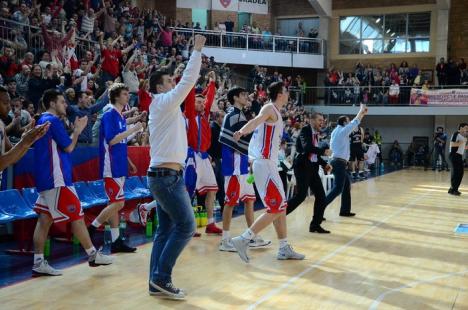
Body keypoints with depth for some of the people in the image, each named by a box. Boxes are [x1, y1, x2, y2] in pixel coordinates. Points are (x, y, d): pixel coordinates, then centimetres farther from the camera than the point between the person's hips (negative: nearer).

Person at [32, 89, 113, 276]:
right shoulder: (53, 121, -12)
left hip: (46, 179, 10)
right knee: (77, 216, 0)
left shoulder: (42, 121, 17)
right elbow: (68, 148, -13)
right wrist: (78, 130, 2)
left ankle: (39, 263, 6)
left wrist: (75, 131, 16)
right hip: (56, 179, -10)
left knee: (44, 219, 6)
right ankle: (93, 255, 9)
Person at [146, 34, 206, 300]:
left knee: (166, 229, 9)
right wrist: (197, 50, -6)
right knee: (186, 226, -8)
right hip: (168, 176, -10)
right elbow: (188, 81, -11)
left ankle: (157, 281, 12)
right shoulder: (164, 101, -8)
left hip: (163, 175, 10)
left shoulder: (163, 107, 19)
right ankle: (162, 277, -3)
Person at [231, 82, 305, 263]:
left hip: (268, 163, 10)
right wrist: (242, 131, -51)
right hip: (264, 163, -10)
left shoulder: (275, 112, 18)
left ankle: (284, 249, 20)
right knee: (275, 209, -10)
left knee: (281, 207, 13)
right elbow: (257, 120, -32)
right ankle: (243, 240, -8)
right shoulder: (270, 108, -10)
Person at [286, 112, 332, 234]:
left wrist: (324, 164, 12)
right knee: (301, 195, -13)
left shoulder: (316, 134, 15)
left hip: (312, 168, 9)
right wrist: (323, 151, -21)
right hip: (302, 167, -9)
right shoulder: (305, 130, -10)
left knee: (321, 196, 5)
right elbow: (307, 147, -26)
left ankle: (315, 225, 13)